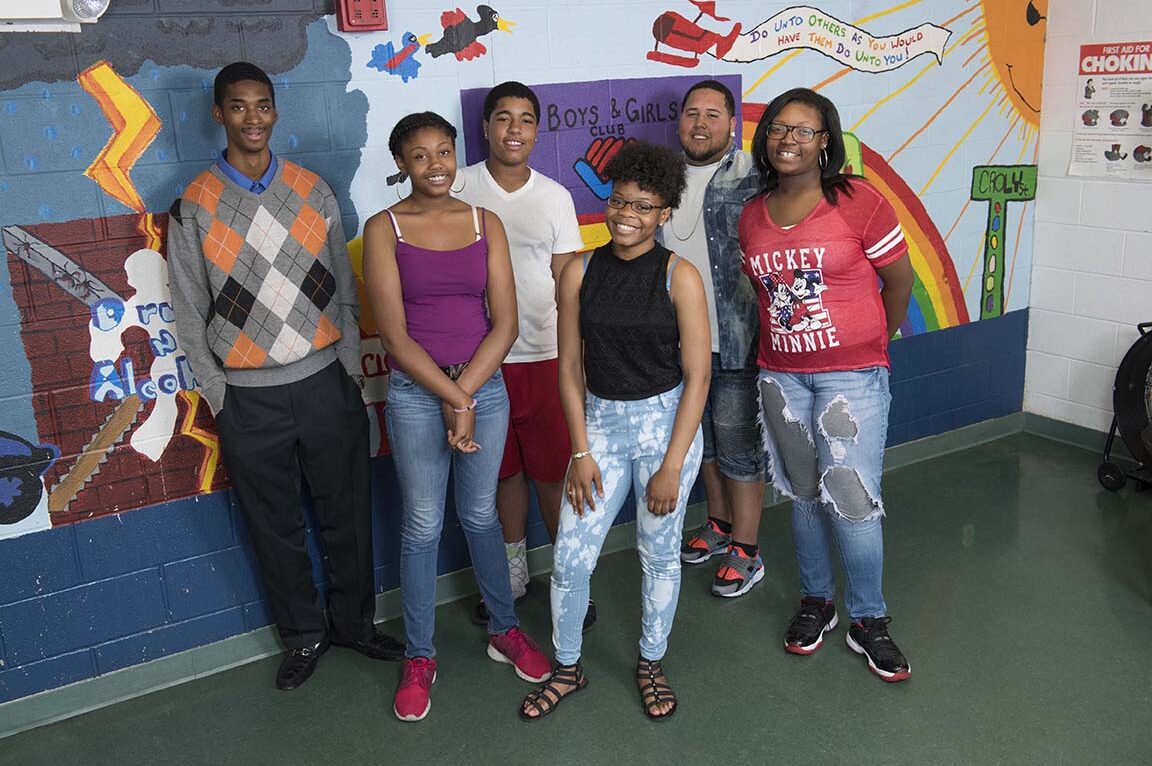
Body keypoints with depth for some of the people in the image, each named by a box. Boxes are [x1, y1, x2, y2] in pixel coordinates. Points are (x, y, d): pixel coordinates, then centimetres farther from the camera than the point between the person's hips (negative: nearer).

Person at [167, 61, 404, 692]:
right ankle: (304, 635, 32)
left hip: (326, 381, 2)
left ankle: (355, 620, 33)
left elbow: (343, 287, 7)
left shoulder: (312, 190, 3)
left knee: (347, 511, 12)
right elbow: (191, 314, 0)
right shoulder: (194, 207, -3)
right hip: (248, 397, -1)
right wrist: (219, 400, -2)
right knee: (275, 527, 12)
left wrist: (351, 371, 3)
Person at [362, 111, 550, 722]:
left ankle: (504, 630, 34)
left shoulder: (484, 223, 3)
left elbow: (505, 323, -3)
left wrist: (463, 395, -13)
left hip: (484, 385, 2)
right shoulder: (384, 228, -5)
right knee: (423, 526, 8)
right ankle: (419, 656, 24)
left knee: (480, 515, 16)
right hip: (416, 392, -2)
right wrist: (450, 400, -16)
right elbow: (395, 333, -11)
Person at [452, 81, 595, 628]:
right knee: (504, 470, 13)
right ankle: (513, 574, 32)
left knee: (553, 471, 5)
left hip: (546, 356, 0)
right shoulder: (457, 189, 0)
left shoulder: (555, 196, 5)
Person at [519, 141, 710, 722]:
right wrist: (581, 452, -3)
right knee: (570, 557, 2)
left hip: (665, 421, -2)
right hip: (600, 422, 2)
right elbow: (571, 366, 2)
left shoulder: (678, 276, -10)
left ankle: (651, 663, 35)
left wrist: (671, 465, -11)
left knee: (659, 553, 12)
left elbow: (697, 373, -9)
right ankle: (566, 668, 27)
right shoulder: (580, 273, -1)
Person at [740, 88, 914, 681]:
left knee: (852, 499, -3)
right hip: (781, 377, 4)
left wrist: (871, 344, 9)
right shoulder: (751, 217, 5)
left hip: (852, 376, -4)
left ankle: (868, 620, 17)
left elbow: (900, 280, -1)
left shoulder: (857, 202, -9)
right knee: (804, 494, 14)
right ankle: (816, 602, 33)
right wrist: (786, 337, 10)